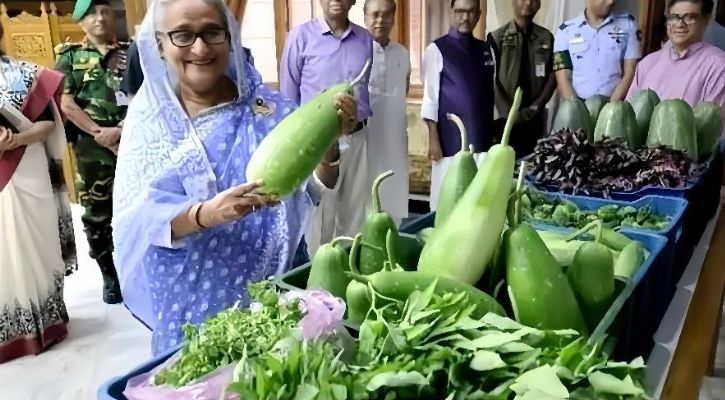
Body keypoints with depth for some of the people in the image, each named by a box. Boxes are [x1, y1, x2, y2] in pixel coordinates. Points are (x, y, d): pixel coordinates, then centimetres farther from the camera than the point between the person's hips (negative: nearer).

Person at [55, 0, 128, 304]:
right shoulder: (70, 56, 8)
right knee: (96, 215, 6)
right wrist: (100, 133, -12)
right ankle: (110, 276, 20)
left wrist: (121, 129, -13)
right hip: (92, 147, 1)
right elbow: (65, 103, -2)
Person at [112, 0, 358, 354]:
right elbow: (133, 219, -13)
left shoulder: (267, 109, -5)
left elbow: (315, 191, -10)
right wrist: (205, 214, -31)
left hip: (269, 289, 0)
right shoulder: (147, 120, -4)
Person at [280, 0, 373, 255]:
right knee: (319, 212, 5)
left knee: (356, 209, 13)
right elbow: (288, 95, 1)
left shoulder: (366, 40, 6)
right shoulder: (301, 36, -4)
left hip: (357, 139, 4)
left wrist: (367, 123, 14)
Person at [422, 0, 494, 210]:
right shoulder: (437, 50, -3)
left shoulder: (486, 50, 12)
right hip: (451, 141, -4)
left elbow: (491, 93, 14)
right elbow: (430, 97, -6)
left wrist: (495, 134, 12)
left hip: (483, 140, 5)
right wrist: (433, 139, -10)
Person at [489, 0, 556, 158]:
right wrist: (508, 112, -13)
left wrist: (536, 106, -6)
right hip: (505, 117, -2)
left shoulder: (546, 37, 8)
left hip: (535, 117, 3)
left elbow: (552, 75, 7)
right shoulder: (497, 37, -1)